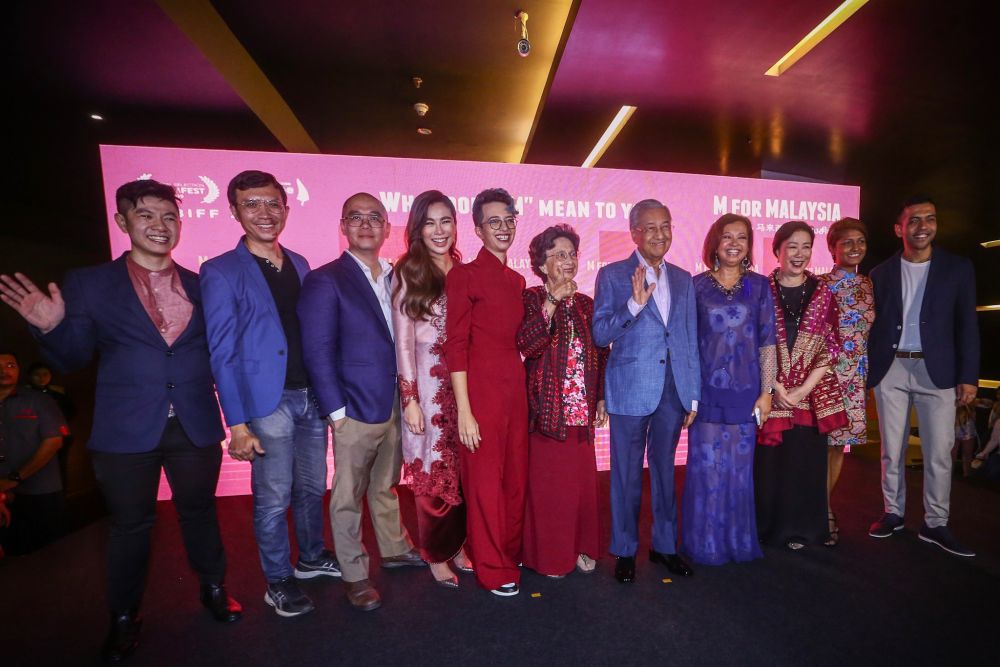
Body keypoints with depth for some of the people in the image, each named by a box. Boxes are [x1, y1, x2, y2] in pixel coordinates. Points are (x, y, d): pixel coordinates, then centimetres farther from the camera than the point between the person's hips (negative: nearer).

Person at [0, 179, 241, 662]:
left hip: (196, 427, 2)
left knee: (199, 512, 17)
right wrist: (53, 328, -19)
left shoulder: (200, 286, 3)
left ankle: (213, 589, 39)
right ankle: (124, 618, 37)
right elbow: (72, 360, -1)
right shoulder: (87, 284, -2)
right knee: (130, 525, 14)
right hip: (126, 431, -1)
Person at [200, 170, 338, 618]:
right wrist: (237, 424, -11)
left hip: (311, 396, 5)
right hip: (267, 403, -5)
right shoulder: (220, 273, -6)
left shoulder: (299, 264, 9)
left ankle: (311, 557, 40)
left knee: (312, 488, 18)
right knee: (273, 499, 8)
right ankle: (277, 582, 29)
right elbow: (222, 353, -8)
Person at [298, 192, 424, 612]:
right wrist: (335, 410, -12)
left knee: (386, 487, 22)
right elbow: (317, 352, -11)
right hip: (356, 409, -5)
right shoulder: (325, 280, -8)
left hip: (395, 406, 6)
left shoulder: (394, 277, 9)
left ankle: (393, 549, 41)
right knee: (348, 497, 10)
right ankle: (355, 576, 28)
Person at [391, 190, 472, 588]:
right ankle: (436, 555, 27)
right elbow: (403, 341, -6)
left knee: (463, 470, 12)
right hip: (427, 383, -4)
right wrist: (409, 398, -10)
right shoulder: (408, 273, -3)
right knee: (432, 471, 7)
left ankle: (456, 545, 33)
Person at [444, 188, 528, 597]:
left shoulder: (517, 280, 14)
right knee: (484, 481, 6)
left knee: (516, 477, 17)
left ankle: (512, 552, 40)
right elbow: (456, 345, -12)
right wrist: (464, 410, -14)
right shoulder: (464, 275, -7)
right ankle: (492, 569, 27)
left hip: (515, 389, 7)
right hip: (481, 390, -6)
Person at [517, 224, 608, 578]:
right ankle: (549, 555, 24)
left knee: (582, 482, 11)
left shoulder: (585, 304, 11)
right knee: (547, 485, 5)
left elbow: (601, 353, 15)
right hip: (547, 411, -4)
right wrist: (552, 301, -26)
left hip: (582, 412, 5)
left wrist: (601, 398, 12)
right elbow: (525, 344, -22)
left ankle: (581, 548, 32)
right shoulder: (531, 299, -4)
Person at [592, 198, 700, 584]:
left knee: (664, 468, 16)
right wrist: (635, 304, -21)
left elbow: (690, 340, 12)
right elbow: (600, 335, -8)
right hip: (631, 389, -4)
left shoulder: (683, 280, 11)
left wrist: (693, 395, 9)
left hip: (674, 389, 4)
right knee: (627, 473, 7)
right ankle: (625, 550, 25)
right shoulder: (612, 275, -2)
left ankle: (664, 545, 33)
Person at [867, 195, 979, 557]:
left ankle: (936, 524, 17)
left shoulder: (958, 268, 3)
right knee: (891, 449, 9)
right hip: (890, 370, 1)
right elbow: (873, 326, 5)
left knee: (939, 452, 3)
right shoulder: (881, 273, 5)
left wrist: (969, 376, -5)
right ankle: (893, 513, 23)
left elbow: (967, 325, 1)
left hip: (937, 371, 0)